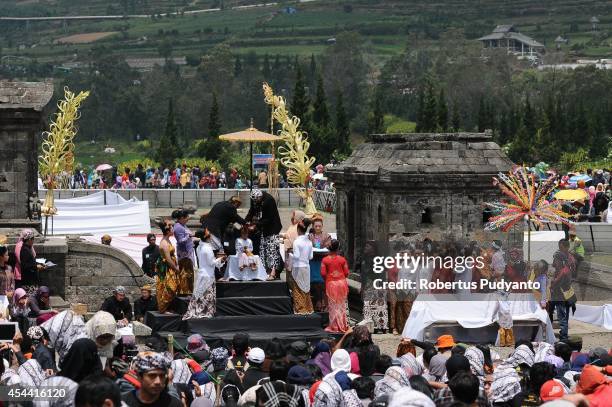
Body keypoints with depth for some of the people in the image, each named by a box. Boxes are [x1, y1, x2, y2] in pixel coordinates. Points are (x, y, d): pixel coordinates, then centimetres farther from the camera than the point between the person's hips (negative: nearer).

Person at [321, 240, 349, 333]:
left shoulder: (325, 260, -8)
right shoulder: (342, 259, -4)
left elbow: (323, 273, -10)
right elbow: (346, 273, -1)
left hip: (330, 283, -2)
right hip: (342, 282, 2)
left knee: (333, 305, 5)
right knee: (341, 304, 11)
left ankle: (334, 326, 5)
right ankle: (343, 326, 14)